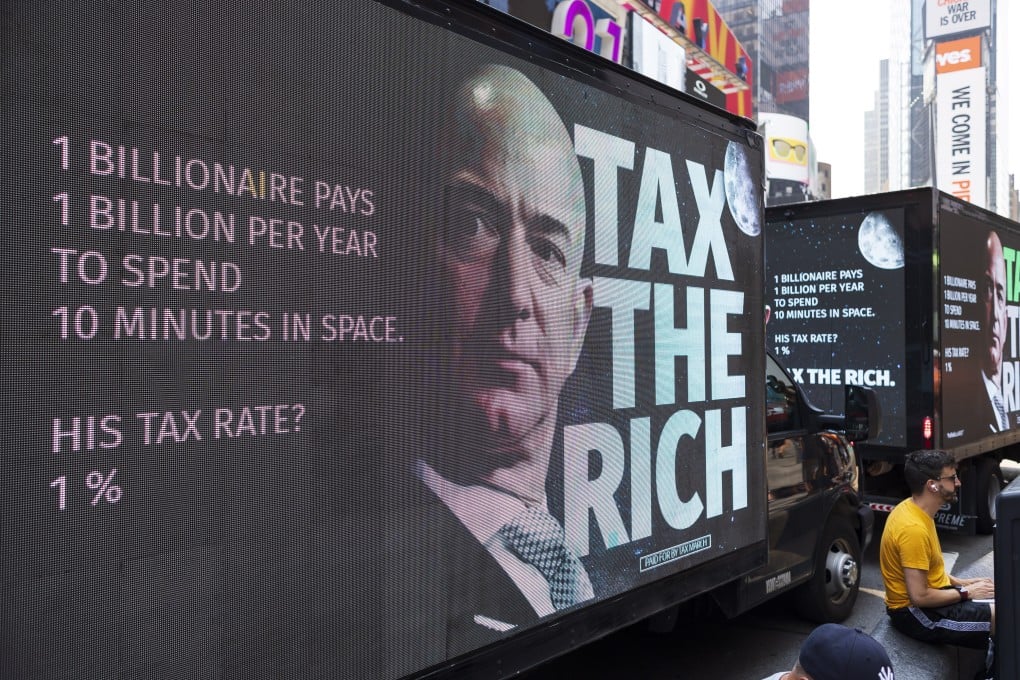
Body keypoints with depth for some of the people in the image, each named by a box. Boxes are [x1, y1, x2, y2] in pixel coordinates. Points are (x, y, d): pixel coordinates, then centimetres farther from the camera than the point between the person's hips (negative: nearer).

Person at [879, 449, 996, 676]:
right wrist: (965, 592, -13)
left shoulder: (912, 509, 3)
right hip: (916, 613, -10)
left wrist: (961, 582, 6)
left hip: (927, 599, 10)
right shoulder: (913, 528, -27)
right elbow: (919, 596, -26)